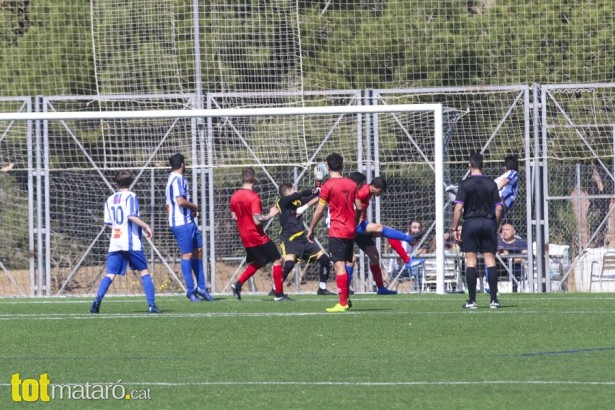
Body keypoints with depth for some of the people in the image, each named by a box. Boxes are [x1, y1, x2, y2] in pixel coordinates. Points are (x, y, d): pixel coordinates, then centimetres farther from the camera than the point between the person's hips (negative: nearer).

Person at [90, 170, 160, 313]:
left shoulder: (109, 200, 13)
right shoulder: (130, 196, -3)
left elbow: (108, 223, 15)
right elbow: (132, 216, -16)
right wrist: (146, 227, -6)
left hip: (115, 243, 4)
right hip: (132, 243, -4)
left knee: (110, 274, 0)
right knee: (144, 272, 7)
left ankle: (98, 299, -22)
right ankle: (151, 304, 1)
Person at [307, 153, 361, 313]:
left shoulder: (328, 185, -9)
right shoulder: (352, 184, 7)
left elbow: (319, 211, -8)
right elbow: (359, 207, 10)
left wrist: (311, 229, 3)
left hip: (337, 232, -6)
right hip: (351, 231, 6)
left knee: (339, 265, -8)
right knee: (346, 264, 15)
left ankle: (342, 303, -12)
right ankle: (346, 299, 19)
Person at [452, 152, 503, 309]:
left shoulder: (465, 184, -5)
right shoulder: (491, 184, 3)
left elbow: (458, 208, -10)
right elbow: (498, 208, 3)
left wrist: (455, 228, -4)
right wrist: (496, 226, 15)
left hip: (471, 223, -2)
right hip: (488, 223, 2)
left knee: (471, 261, 0)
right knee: (490, 261, 4)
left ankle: (472, 300, -2)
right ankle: (494, 299, 0)